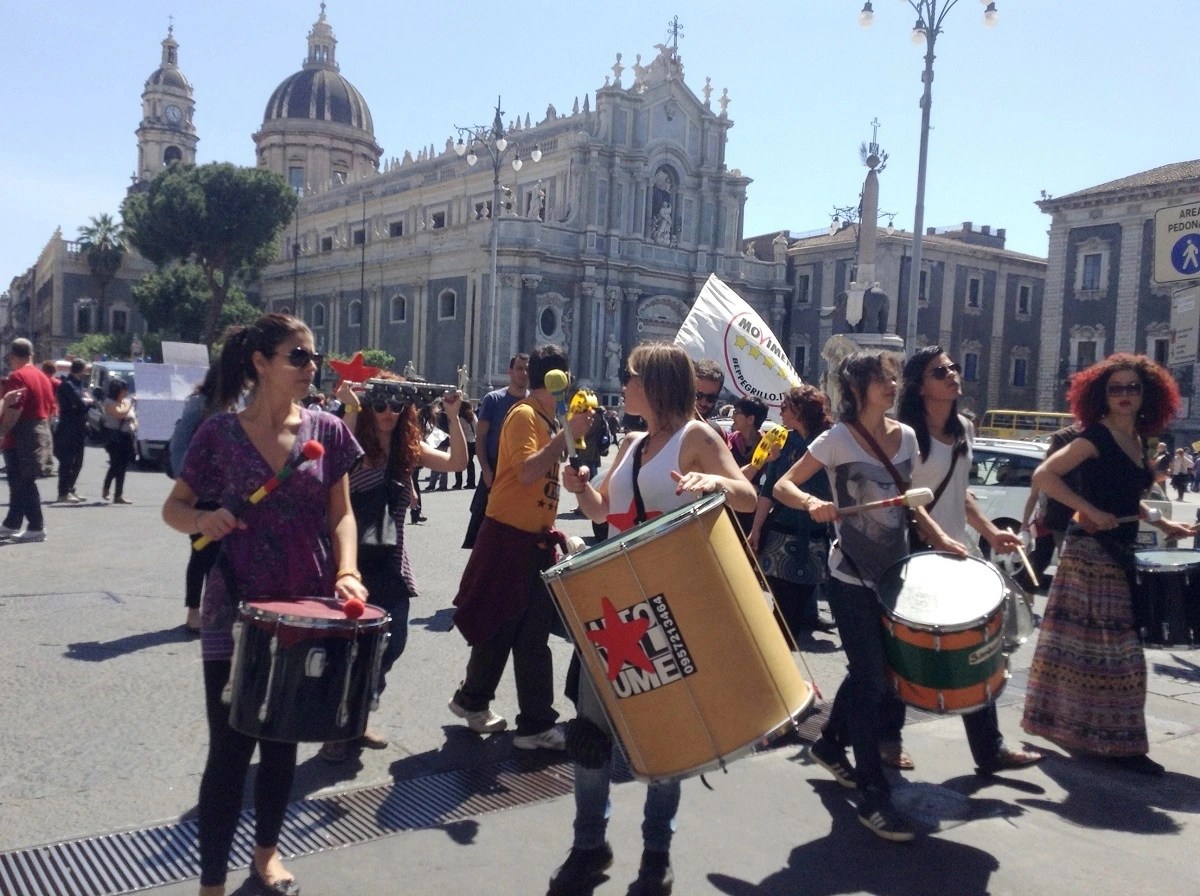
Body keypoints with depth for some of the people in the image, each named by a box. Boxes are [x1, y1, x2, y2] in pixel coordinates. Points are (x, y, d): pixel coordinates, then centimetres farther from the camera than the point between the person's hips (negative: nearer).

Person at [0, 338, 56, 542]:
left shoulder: (17, 377, -13)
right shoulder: (42, 377, 14)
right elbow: (50, 408, 18)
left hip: (21, 438, -9)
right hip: (42, 434, 9)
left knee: (23, 483, -4)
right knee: (21, 482, 15)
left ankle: (36, 527, -5)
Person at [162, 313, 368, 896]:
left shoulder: (327, 430, -1)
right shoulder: (219, 432, -6)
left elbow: (340, 513, 3)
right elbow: (174, 507, 2)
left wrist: (346, 572, -13)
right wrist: (202, 519, -20)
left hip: (305, 608, 3)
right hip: (236, 608, -2)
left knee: (283, 739, 16)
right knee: (231, 746, 1)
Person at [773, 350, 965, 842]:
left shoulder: (906, 436, 4)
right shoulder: (837, 440, -13)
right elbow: (783, 486, -11)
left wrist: (938, 537, 3)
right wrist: (813, 502, -30)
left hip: (894, 573, 7)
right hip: (852, 579, -6)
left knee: (875, 670, 17)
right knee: (871, 679, -4)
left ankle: (829, 744, 41)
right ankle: (874, 798, 7)